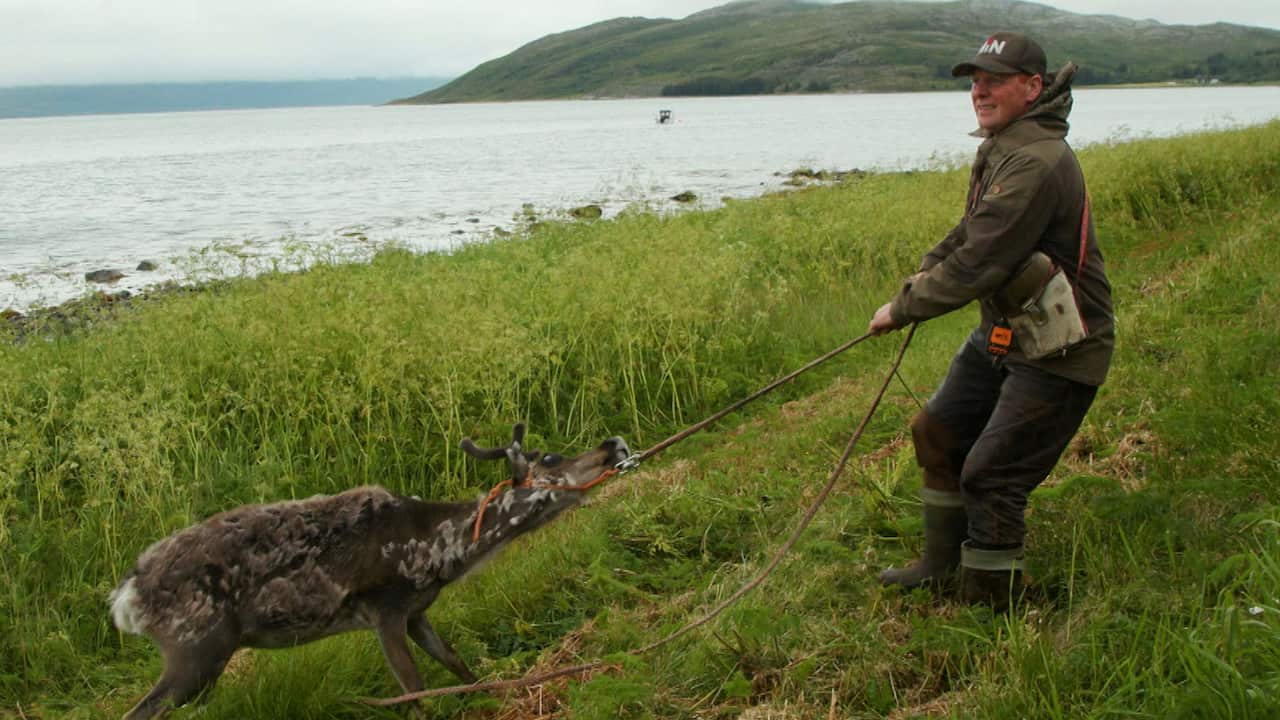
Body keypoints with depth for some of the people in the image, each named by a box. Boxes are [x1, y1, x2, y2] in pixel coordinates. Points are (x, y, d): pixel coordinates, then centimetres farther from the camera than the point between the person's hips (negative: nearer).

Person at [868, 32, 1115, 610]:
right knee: (938, 434, 17)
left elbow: (978, 265, -27)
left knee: (989, 475, -8)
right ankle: (942, 568, 33)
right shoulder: (1000, 150, 7)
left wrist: (903, 308, -15)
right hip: (1003, 334, 11)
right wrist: (926, 270, 4)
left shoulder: (1037, 162, -26)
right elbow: (972, 232, 21)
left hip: (1057, 352, -11)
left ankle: (989, 610, 9)